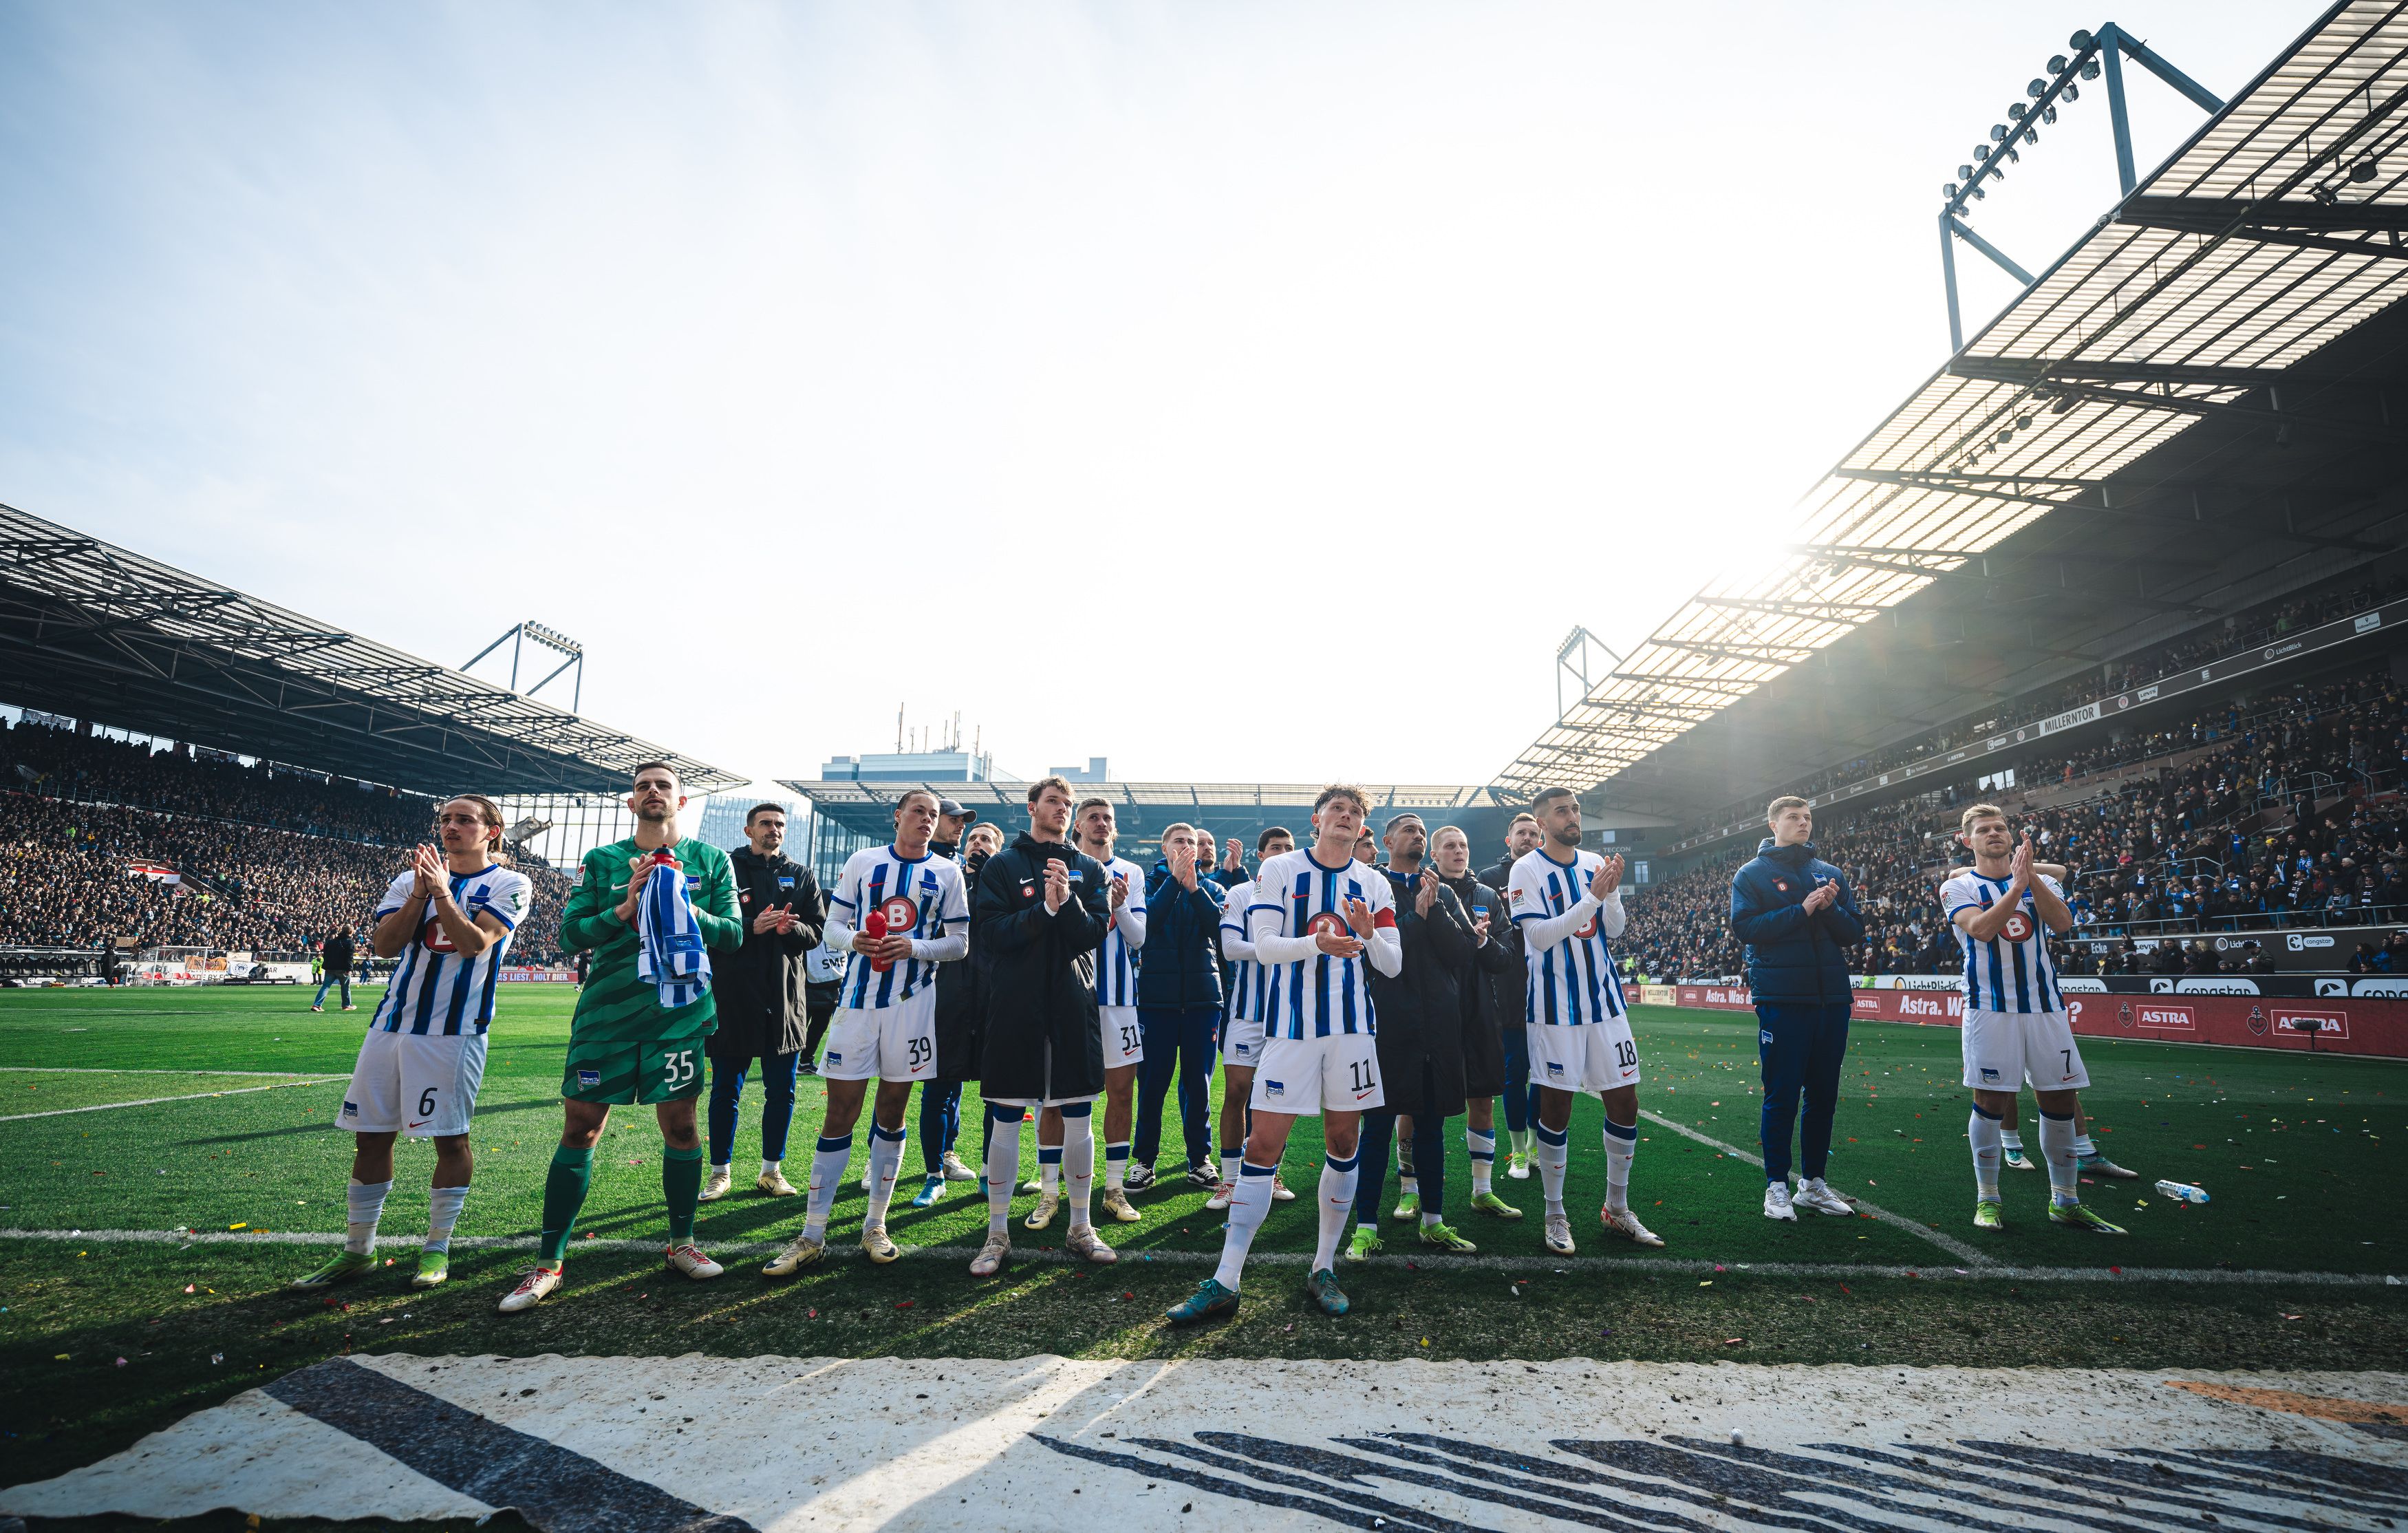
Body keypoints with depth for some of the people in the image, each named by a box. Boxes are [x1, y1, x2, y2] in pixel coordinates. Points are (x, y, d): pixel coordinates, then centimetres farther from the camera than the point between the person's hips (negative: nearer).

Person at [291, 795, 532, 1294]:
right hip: (394, 1022, 5)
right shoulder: (413, 878, 13)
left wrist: (442, 892, -19)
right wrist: (419, 894, -12)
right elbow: (384, 944, 0)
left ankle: (437, 1248, 15)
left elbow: (475, 943, -14)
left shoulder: (509, 885, -2)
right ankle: (357, 1249, 26)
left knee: (450, 1139, 1)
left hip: (454, 1029, -5)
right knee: (372, 1135, 11)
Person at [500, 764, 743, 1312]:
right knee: (580, 1129, 4)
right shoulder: (601, 861, 8)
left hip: (679, 1011, -1)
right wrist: (624, 909, -13)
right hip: (607, 1010, 1)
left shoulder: (711, 861, 5)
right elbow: (570, 933, 2)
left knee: (679, 1124, 6)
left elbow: (732, 935, 1)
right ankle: (548, 1262, 19)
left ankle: (682, 1243, 25)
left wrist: (684, 907, -14)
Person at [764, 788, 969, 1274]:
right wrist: (854, 939, -13)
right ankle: (812, 1236, 12)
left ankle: (875, 1225, 24)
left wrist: (915, 947, -13)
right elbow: (833, 925, 9)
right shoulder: (862, 861, 6)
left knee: (891, 1112, 9)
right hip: (859, 997, 0)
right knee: (840, 1114, 1)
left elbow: (959, 944, 4)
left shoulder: (947, 872, 4)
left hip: (912, 1002, 0)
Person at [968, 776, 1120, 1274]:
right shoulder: (1002, 865, 4)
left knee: (1079, 1120, 7)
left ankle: (1080, 1229, 22)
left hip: (1073, 1007, 2)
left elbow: (1094, 933, -2)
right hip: (1014, 1006, -2)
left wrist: (1068, 901, -18)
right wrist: (1044, 910, -19)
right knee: (1005, 1121, 3)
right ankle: (998, 1235, 17)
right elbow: (991, 933, -8)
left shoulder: (1089, 869, 10)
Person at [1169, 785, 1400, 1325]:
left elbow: (1392, 966, 6)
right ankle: (1224, 1282, 3)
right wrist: (1316, 943, -27)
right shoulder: (1278, 870, 0)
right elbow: (1264, 947, -9)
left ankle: (1323, 1269, 25)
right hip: (1291, 1025, -3)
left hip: (1352, 1026, 3)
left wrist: (1369, 934, -15)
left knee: (1344, 1143, 8)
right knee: (1263, 1145, -5)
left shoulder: (1374, 885, 8)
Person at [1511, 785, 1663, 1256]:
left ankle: (1617, 1209, 26)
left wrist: (1612, 893, -10)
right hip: (1556, 1004, -5)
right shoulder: (1527, 870, -9)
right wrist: (1592, 897, -21)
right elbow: (1540, 936, -17)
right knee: (1556, 1107, 2)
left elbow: (1613, 932, 9)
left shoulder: (1595, 864, 8)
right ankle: (1555, 1214, 17)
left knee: (1625, 1102, 9)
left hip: (1603, 997, 5)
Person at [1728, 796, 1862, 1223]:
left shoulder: (1830, 874, 14)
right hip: (1782, 999, -5)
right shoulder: (1752, 875, 2)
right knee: (1781, 1095, -1)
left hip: (1832, 997, 5)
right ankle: (1777, 1185, 8)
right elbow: (1745, 926, -12)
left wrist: (1831, 909, -10)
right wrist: (1802, 909, -17)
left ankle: (1813, 1181, 22)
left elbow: (1854, 934, 10)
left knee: (1824, 1094, 10)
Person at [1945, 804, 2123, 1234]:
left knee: (2058, 1101, 7)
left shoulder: (2041, 881, 12)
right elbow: (1981, 929, -16)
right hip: (1991, 1006, -3)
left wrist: (2031, 875, -18)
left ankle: (2065, 1201, 21)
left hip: (2044, 1005, 4)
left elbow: (2063, 922, -9)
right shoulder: (1958, 888, 2)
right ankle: (1987, 1198, 11)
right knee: (1990, 1102, -1)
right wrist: (2017, 883, -18)